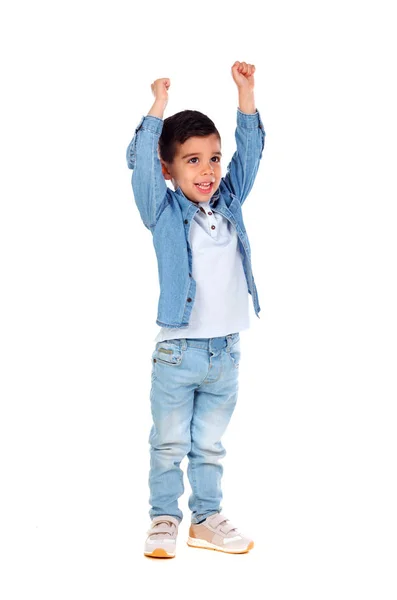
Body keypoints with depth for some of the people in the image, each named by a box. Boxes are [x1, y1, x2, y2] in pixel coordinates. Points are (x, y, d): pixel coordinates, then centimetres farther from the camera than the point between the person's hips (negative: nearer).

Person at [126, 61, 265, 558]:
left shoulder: (229, 204, 5)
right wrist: (158, 107, -21)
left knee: (209, 445, 15)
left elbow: (250, 152, 5)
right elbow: (141, 164, -19)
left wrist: (245, 93, -2)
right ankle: (164, 519, 23)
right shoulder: (163, 212, -6)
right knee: (169, 445, 9)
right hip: (178, 351, -4)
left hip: (226, 350, 4)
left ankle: (207, 519, 27)